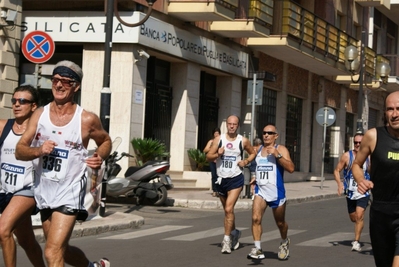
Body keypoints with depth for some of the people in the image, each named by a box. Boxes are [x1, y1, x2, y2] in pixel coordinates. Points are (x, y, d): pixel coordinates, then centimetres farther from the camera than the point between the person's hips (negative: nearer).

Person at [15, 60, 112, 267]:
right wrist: (38, 151, -22)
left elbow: (106, 141, 11)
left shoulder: (87, 120, -8)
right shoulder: (39, 114, 1)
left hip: (69, 194, -5)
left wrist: (100, 157, -10)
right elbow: (19, 151, -1)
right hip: (44, 194, 6)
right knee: (61, 250, 21)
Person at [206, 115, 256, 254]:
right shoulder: (219, 139, 1)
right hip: (221, 179, 3)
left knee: (229, 209, -17)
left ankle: (227, 239, -13)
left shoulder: (243, 141, -2)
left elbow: (253, 153, 13)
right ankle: (234, 232, 38)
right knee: (227, 210, 17)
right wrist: (217, 154, -18)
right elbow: (208, 157, 2)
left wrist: (246, 161, -5)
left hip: (236, 179, -3)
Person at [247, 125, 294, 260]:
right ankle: (258, 249, -14)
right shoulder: (258, 150, 10)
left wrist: (277, 155, -28)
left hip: (276, 192, -3)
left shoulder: (280, 149, -7)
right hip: (260, 191, 4)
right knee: (255, 218, -16)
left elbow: (291, 168, -21)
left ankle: (284, 243, 40)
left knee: (280, 223, 12)